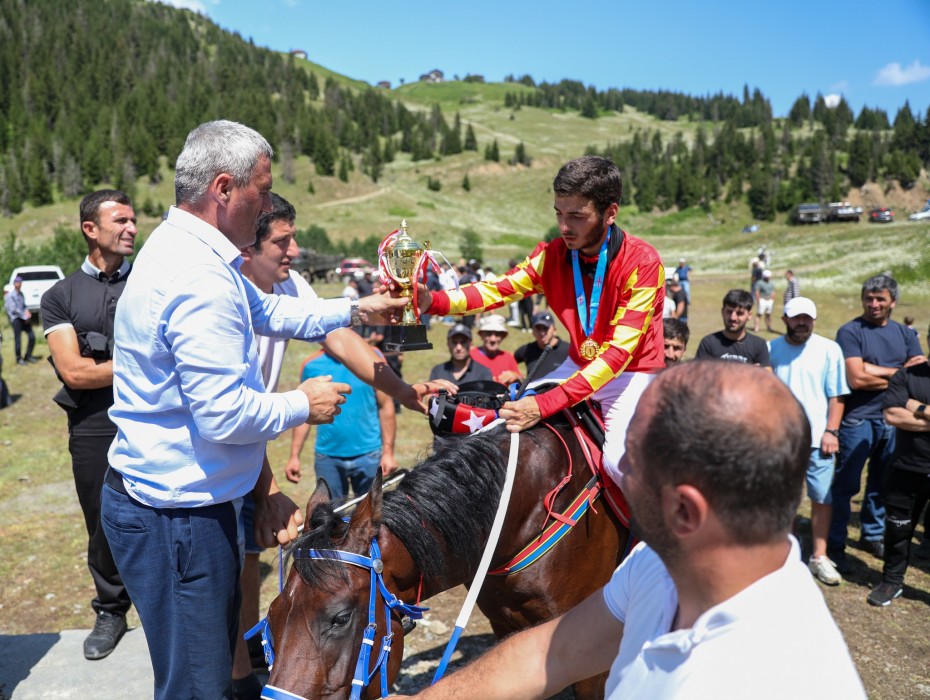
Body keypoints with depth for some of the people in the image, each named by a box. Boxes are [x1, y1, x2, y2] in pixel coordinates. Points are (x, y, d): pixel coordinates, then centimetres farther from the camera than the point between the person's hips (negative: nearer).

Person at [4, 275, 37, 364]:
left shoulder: (21, 294, 14)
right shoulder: (10, 295, -7)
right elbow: (14, 309, -12)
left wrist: (27, 311, 0)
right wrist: (25, 317, -11)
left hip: (24, 318, 7)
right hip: (16, 319, -6)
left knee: (32, 336, 3)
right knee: (18, 339, -4)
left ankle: (28, 356, 16)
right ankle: (19, 358, 10)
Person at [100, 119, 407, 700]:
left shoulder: (191, 253, 9)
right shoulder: (201, 281, -25)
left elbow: (269, 312, 23)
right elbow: (226, 417, -27)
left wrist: (354, 310, 22)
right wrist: (303, 404, -10)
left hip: (188, 499, 11)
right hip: (174, 514, -11)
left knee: (218, 653, 25)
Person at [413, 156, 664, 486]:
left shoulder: (643, 262, -23)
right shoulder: (553, 254, -7)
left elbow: (619, 350, -29)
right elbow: (497, 290, -18)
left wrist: (546, 405, -37)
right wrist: (432, 301, -38)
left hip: (632, 374, -5)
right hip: (579, 367, 6)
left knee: (618, 460, -29)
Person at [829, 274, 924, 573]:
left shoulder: (904, 333, 9)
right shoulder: (850, 332, -9)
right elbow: (856, 379, -18)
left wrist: (875, 370, -15)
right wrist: (898, 374, -7)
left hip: (893, 421, 6)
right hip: (858, 421, -5)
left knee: (882, 484, 18)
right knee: (846, 485, 0)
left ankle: (872, 535, 35)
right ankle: (835, 545, 11)